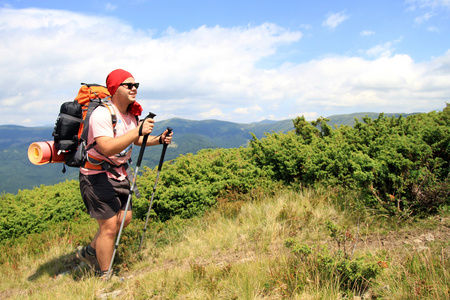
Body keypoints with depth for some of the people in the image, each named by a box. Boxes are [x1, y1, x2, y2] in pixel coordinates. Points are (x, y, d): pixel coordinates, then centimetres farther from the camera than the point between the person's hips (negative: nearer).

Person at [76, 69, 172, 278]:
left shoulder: (131, 113, 4)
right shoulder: (102, 114, -23)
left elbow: (137, 139, 20)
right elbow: (108, 148, -37)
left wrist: (159, 139, 2)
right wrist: (138, 131, -40)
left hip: (119, 172, 9)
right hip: (97, 175, -9)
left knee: (124, 218, 14)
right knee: (109, 226, -6)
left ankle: (89, 252, 35)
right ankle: (104, 277, 12)